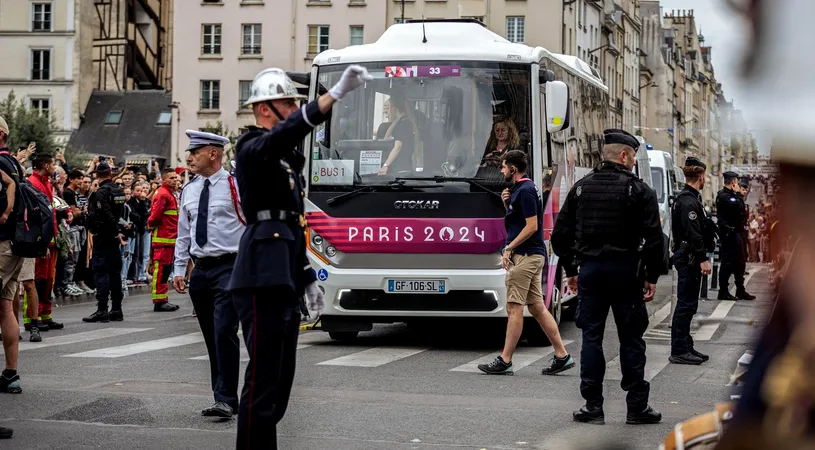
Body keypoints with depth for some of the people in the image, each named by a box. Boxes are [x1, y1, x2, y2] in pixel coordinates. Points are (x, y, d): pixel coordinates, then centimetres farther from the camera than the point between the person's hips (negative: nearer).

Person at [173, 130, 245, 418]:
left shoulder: (235, 186, -6)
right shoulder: (189, 191, 13)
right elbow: (184, 234, 18)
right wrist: (179, 269, 12)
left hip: (229, 267, -7)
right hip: (201, 270, 7)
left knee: (224, 332, -15)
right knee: (211, 337, 9)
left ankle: (226, 400, -14)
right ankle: (223, 395, 16)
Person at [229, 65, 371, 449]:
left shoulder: (285, 158, 21)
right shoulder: (254, 148, -8)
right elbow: (290, 130, -31)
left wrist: (307, 279, 23)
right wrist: (337, 93, -40)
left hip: (285, 283, 10)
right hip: (263, 280, -10)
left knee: (280, 378, 13)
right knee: (263, 379, -9)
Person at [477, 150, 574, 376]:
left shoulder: (525, 190, -14)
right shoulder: (521, 189, 17)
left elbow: (531, 226, -19)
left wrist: (509, 249, -16)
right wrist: (507, 204, 8)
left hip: (525, 256, -10)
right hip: (533, 255, 10)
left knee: (514, 308, -7)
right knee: (537, 308, 9)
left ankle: (505, 361, -4)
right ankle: (562, 356, 9)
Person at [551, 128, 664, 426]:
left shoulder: (581, 188, 7)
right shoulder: (639, 190, -4)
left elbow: (560, 234, 8)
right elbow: (654, 237, -9)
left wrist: (570, 271, 16)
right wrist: (652, 277, 0)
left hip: (590, 269, 3)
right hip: (626, 271, -3)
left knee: (591, 337, 6)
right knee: (631, 339, 4)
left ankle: (593, 407, 5)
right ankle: (637, 407, 8)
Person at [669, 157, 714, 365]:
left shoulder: (687, 198, 17)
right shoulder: (689, 201, -17)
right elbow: (693, 234, -24)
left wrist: (701, 257, 21)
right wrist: (703, 259, -23)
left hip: (688, 258, 11)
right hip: (689, 258, -11)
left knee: (687, 304, 15)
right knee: (685, 304, -7)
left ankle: (686, 348, 21)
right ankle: (679, 351, -4)